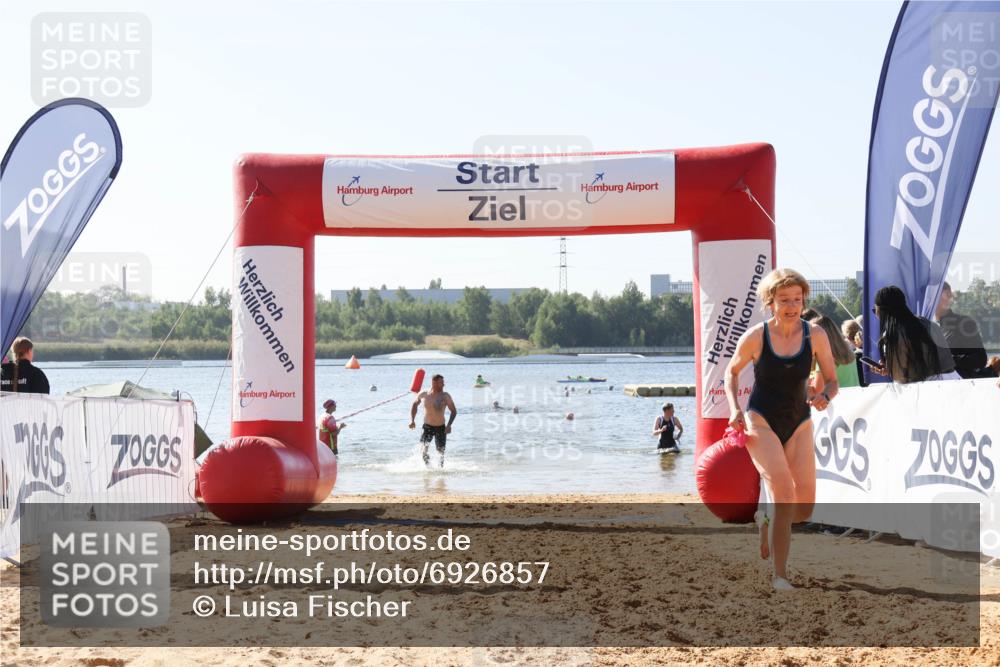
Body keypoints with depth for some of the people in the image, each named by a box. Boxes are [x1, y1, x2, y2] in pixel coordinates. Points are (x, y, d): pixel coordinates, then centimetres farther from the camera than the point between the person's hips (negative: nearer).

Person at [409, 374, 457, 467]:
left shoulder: (445, 396, -12)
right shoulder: (423, 395, -5)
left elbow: (454, 411, -6)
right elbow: (415, 405, 14)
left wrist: (449, 425, -19)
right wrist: (412, 420, 6)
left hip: (441, 428, -1)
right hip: (427, 426, 1)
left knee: (441, 452, 5)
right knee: (423, 450, -11)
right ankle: (428, 466, 12)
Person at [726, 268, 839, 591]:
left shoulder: (815, 335, -6)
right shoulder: (755, 337, -11)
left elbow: (832, 381, 2)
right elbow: (732, 371, 6)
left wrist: (824, 397, -20)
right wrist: (735, 409, -7)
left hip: (799, 423, 3)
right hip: (761, 421, -3)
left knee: (805, 509, -3)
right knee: (784, 491, -24)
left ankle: (767, 520, 33)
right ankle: (779, 575, -16)